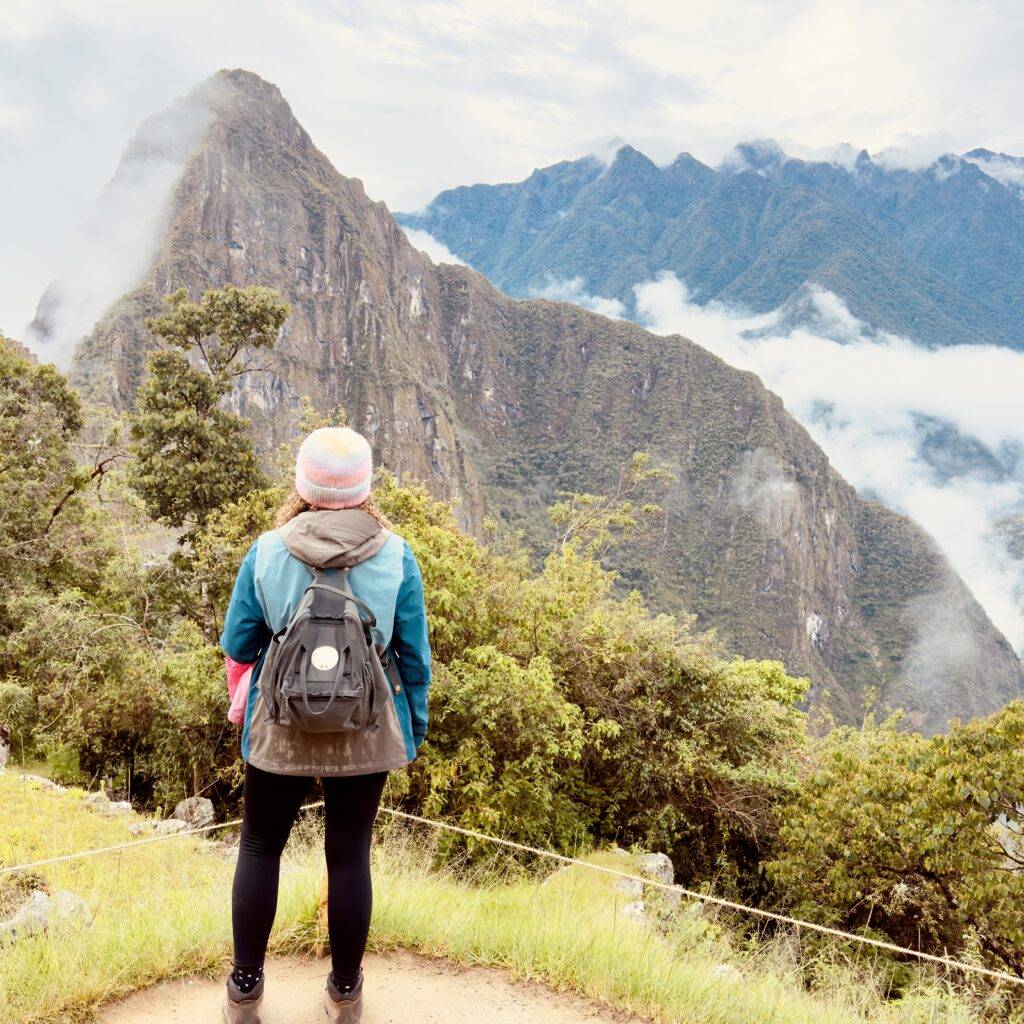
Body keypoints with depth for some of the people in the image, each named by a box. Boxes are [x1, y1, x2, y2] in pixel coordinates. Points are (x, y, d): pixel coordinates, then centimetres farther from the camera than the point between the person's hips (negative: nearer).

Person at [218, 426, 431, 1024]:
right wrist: (415, 728, 11)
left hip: (281, 727, 0)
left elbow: (237, 645, 0)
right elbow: (414, 656, -4)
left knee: (260, 846, 18)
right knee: (350, 854, 13)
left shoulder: (267, 552, -11)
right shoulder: (395, 556, -11)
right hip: (366, 731, 0)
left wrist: (243, 702, 20)